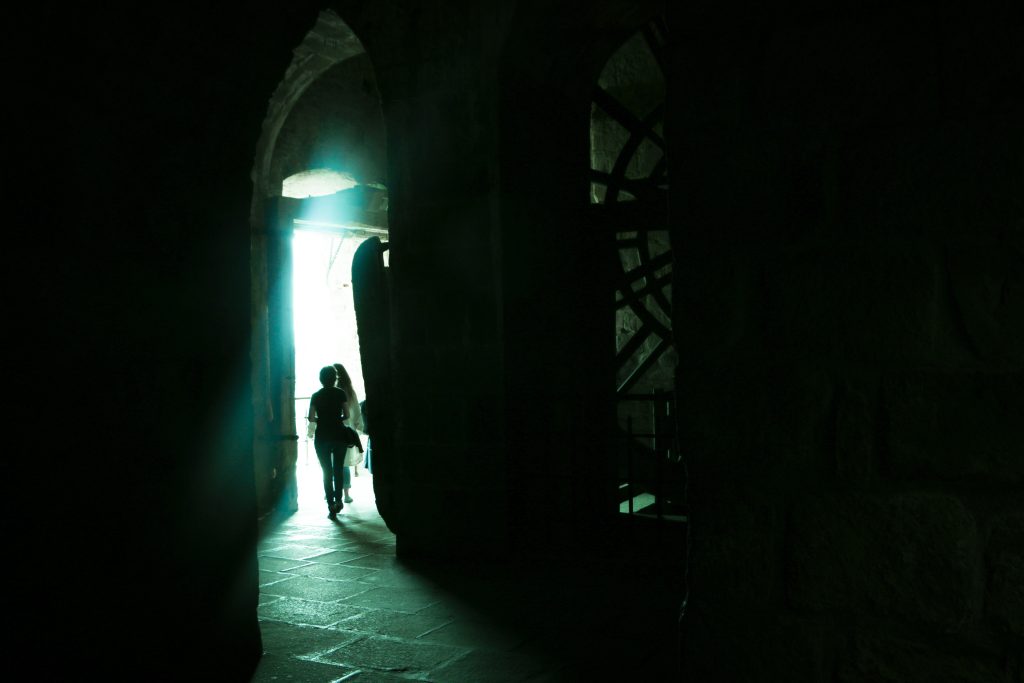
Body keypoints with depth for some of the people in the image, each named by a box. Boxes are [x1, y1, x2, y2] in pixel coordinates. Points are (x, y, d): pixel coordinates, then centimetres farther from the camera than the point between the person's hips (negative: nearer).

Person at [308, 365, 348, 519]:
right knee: (339, 469, 15)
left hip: (322, 437, 0)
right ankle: (338, 500, 15)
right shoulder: (340, 393, -2)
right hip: (339, 435, 0)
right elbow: (346, 415, -2)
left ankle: (331, 507, -1)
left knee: (327, 471, 3)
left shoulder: (316, 396, 0)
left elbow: (311, 418, -3)